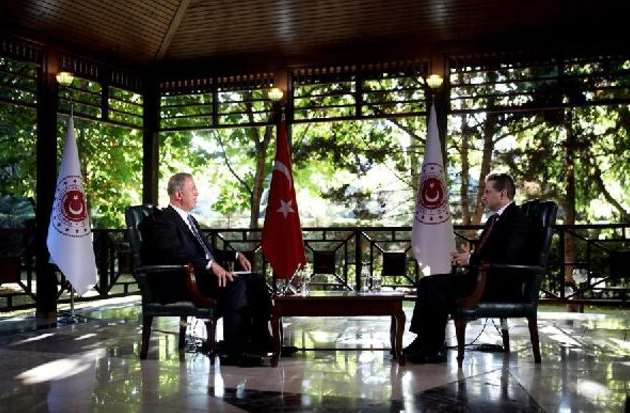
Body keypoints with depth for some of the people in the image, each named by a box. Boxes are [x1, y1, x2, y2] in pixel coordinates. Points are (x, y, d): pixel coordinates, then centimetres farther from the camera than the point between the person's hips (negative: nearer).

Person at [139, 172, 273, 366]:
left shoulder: (189, 219, 25)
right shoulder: (161, 220, -6)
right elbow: (176, 253, -22)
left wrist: (235, 255, 15)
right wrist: (210, 265, -31)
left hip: (205, 275, 10)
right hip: (181, 284, -9)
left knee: (256, 281, -4)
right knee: (235, 284, -30)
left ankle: (260, 341, -5)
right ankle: (233, 352, -24)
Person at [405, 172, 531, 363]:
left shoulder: (518, 219, -8)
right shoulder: (494, 219, 21)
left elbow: (508, 258, -21)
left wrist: (471, 259, -14)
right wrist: (466, 256, 3)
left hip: (501, 286, -10)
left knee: (436, 288, -23)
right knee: (427, 282, -5)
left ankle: (434, 349, -11)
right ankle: (424, 343, -9)